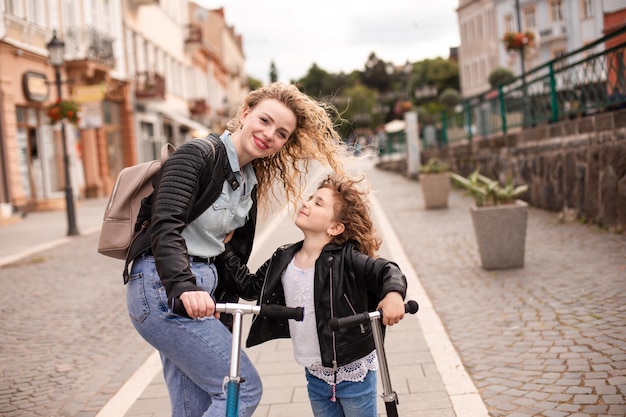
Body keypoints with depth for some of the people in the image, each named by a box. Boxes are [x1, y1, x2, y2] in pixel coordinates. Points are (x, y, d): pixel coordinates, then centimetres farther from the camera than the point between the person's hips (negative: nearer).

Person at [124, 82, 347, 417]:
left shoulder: (250, 184, 14)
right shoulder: (199, 154, -11)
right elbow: (165, 225, -25)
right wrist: (184, 287, -38)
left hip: (201, 291, 8)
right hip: (163, 288, -8)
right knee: (244, 388, -11)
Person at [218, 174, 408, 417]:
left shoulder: (346, 259, -19)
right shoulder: (284, 259, -1)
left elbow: (387, 271, -26)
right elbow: (250, 287, 9)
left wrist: (393, 293, -48)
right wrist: (225, 250, 5)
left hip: (354, 374, -5)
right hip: (316, 376, 5)